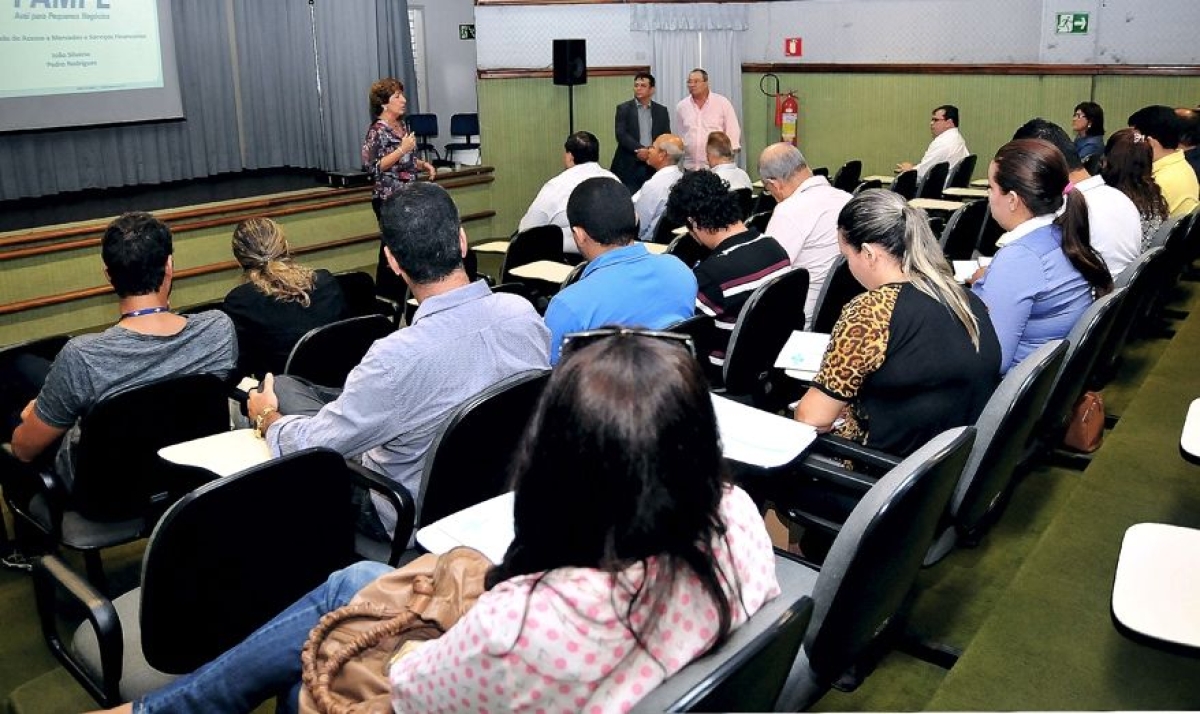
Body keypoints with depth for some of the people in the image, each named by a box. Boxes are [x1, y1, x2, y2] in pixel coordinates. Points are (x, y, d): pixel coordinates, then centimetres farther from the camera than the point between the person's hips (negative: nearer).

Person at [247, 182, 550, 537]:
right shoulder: (524, 312, -19)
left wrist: (266, 417, 3)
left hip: (418, 521, -5)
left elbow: (310, 448, -21)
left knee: (282, 388, 8)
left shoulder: (398, 358, -36)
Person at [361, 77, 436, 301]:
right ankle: (387, 299, 3)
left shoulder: (402, 127, 13)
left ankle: (400, 297, 17)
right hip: (388, 198, -8)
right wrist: (402, 149, -21)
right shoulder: (377, 131, -11)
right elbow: (373, 167, -18)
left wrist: (423, 165, 6)